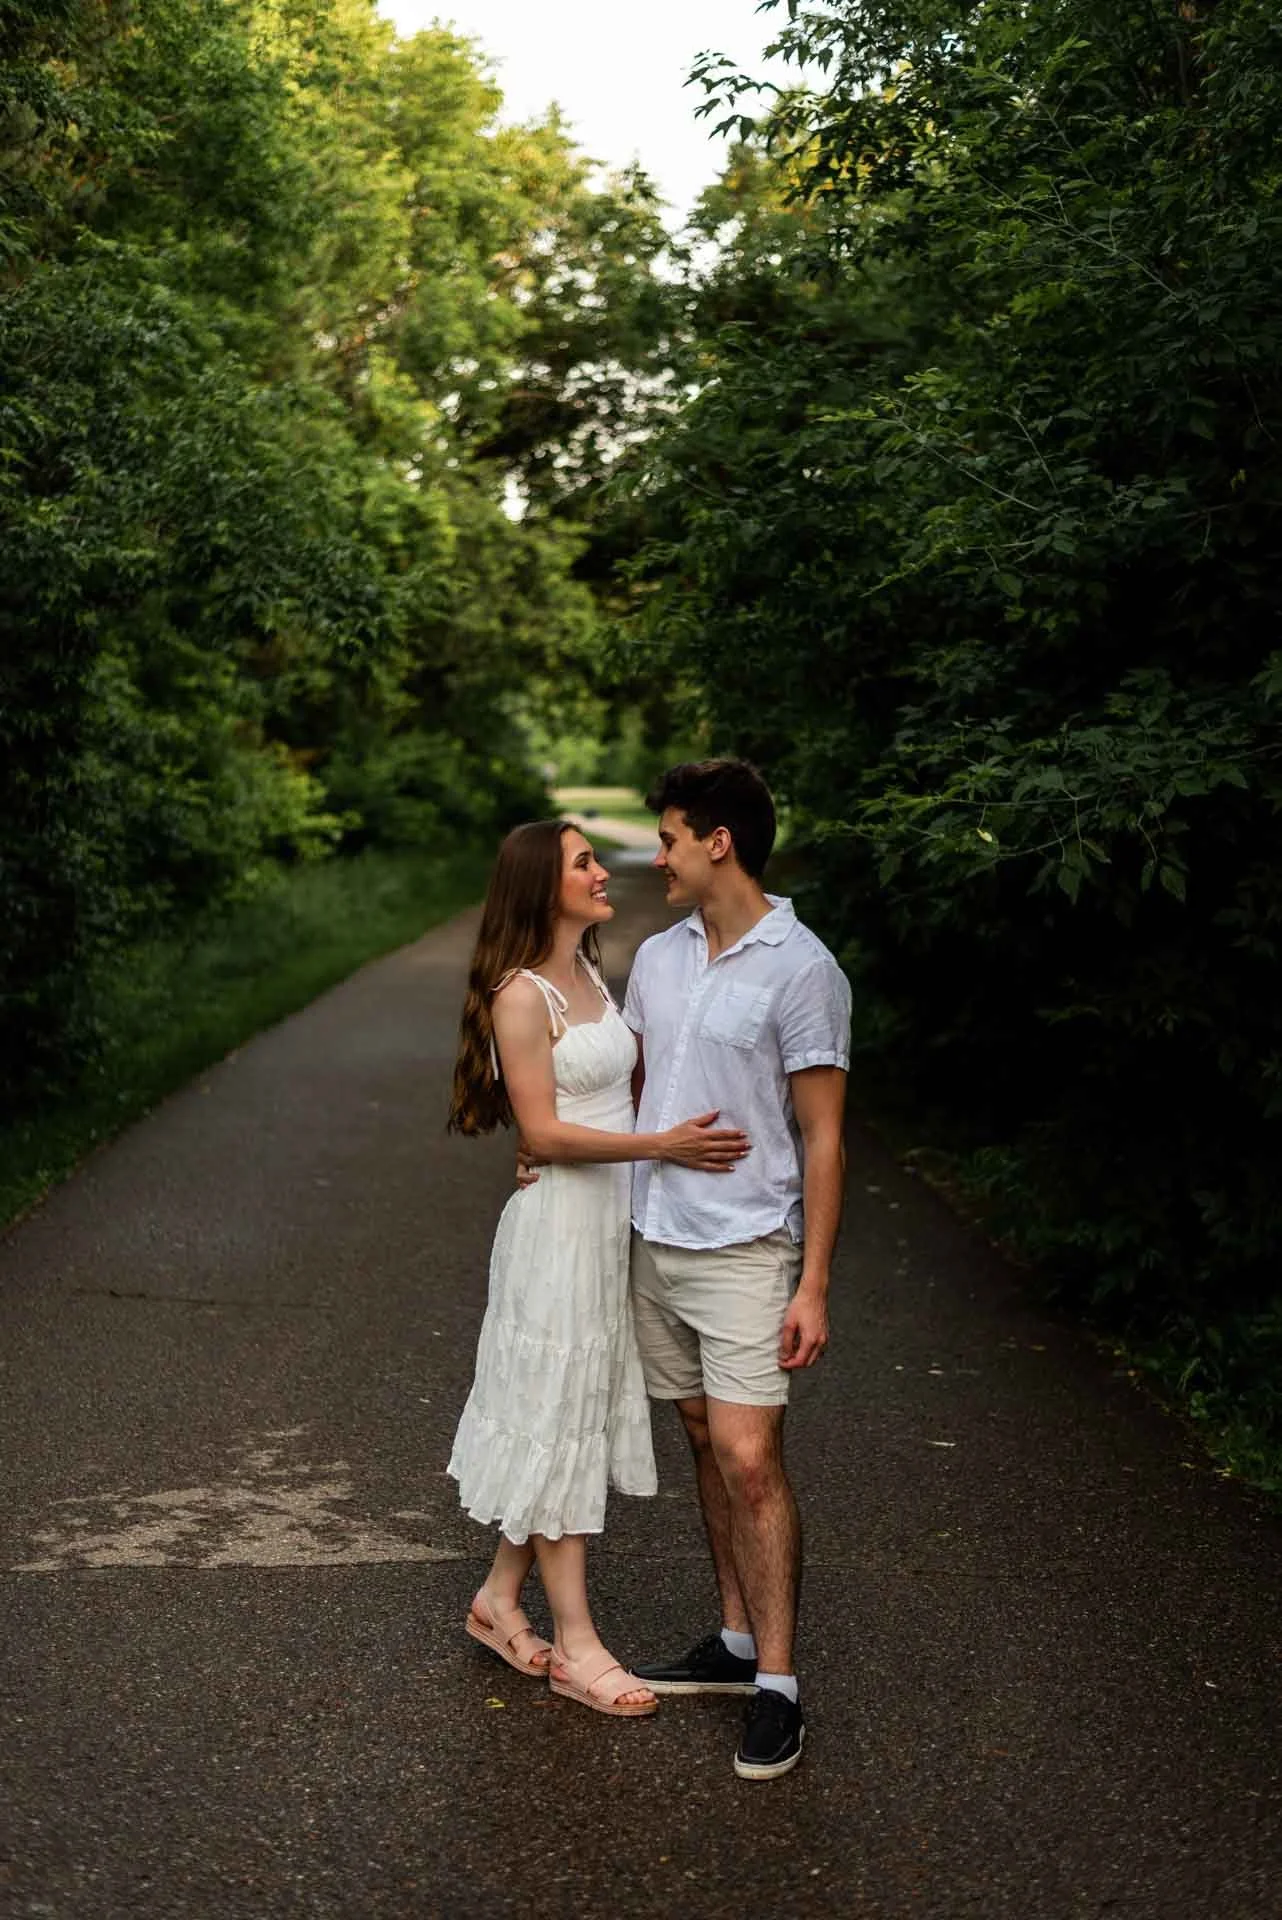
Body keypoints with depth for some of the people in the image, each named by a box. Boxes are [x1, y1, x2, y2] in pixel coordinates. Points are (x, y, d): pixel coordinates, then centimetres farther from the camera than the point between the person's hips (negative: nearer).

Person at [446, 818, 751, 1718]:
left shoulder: (591, 975, 11)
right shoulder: (522, 994, -15)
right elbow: (545, 1132, -18)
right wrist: (662, 1145, -25)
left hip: (612, 1218, 8)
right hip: (560, 1221, -8)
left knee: (581, 1413, 14)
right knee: (557, 1417, 0)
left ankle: (500, 1597, 27)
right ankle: (575, 1642, 9)